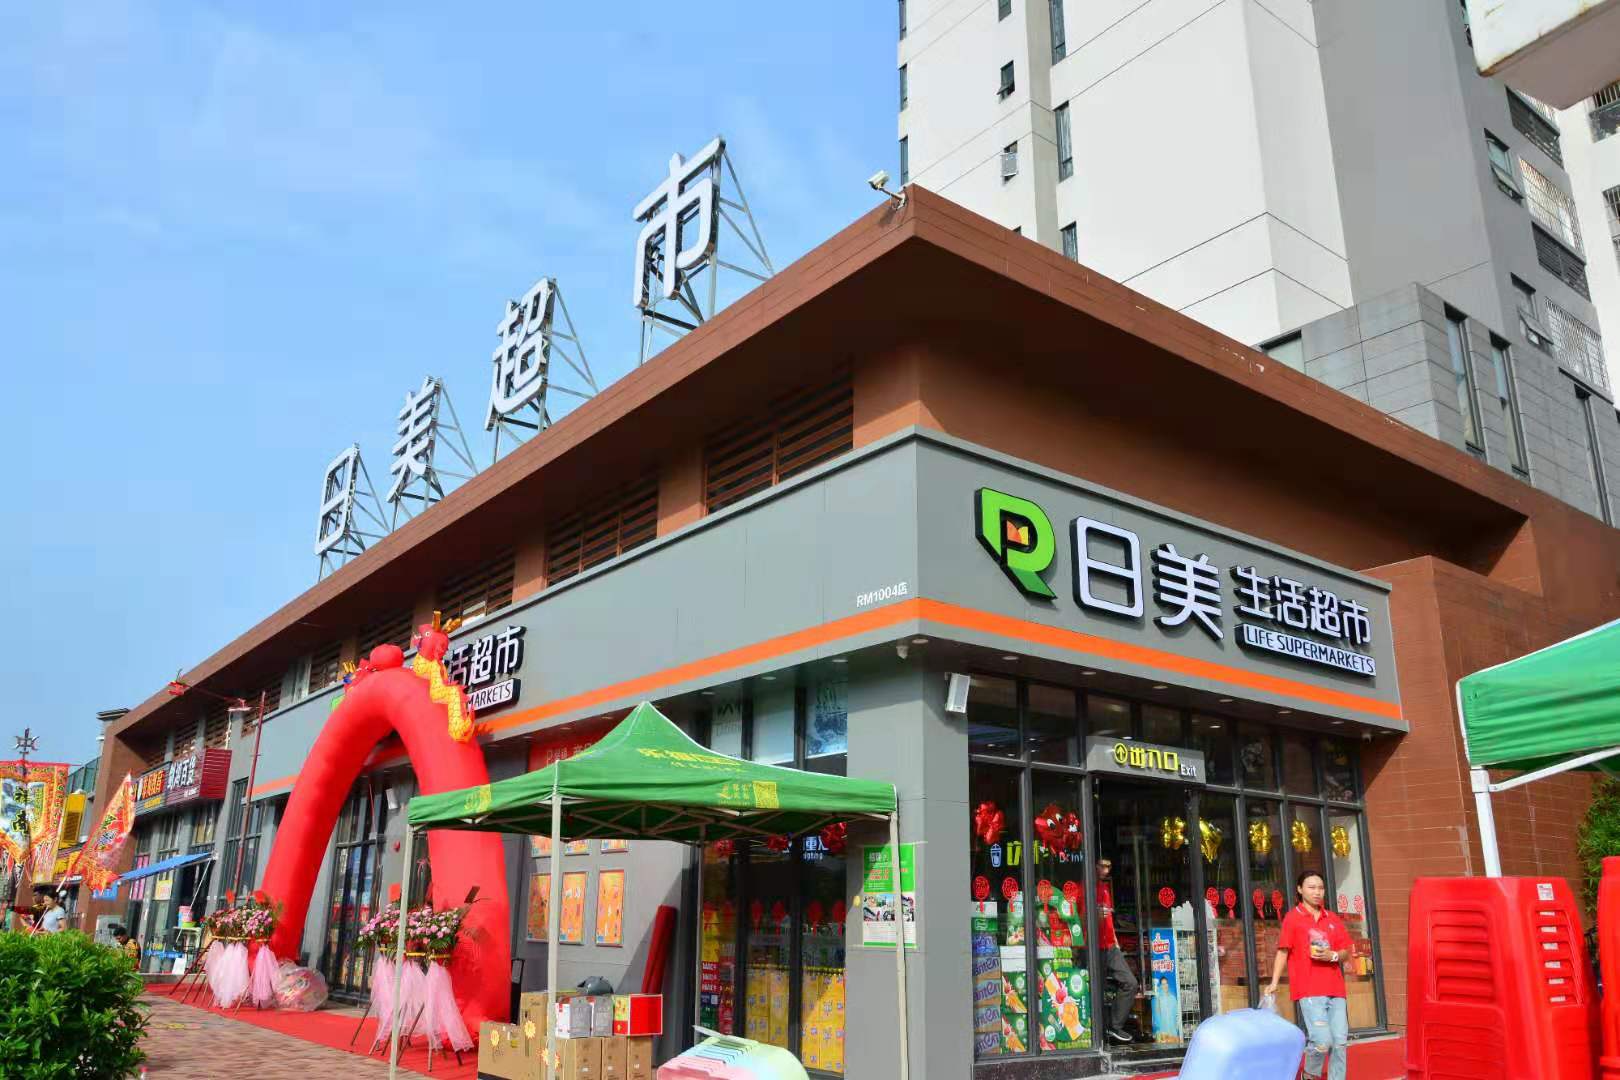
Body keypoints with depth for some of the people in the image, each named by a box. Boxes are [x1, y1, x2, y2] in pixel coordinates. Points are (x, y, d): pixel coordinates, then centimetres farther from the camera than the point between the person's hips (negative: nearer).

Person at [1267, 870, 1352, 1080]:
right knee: (1322, 1041, -13)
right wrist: (1274, 983, -9)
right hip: (1309, 991, -5)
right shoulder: (1293, 918, 2)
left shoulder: (1333, 919, 15)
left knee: (1340, 1042, 0)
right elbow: (1283, 952, 0)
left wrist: (1332, 955, -7)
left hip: (1335, 989, 5)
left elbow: (1346, 953, 17)